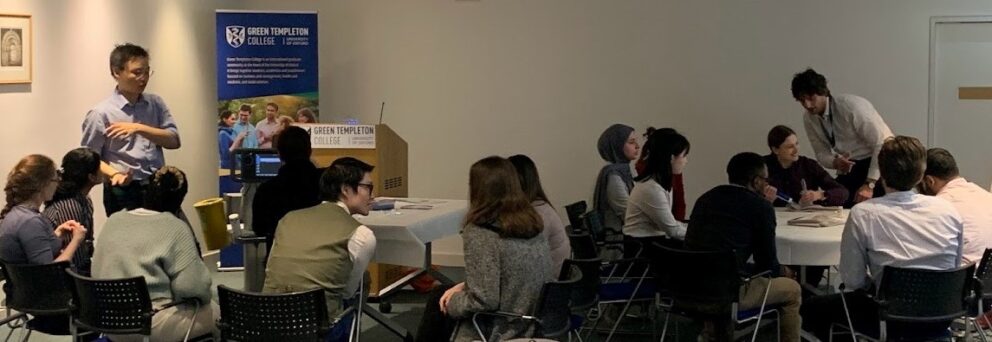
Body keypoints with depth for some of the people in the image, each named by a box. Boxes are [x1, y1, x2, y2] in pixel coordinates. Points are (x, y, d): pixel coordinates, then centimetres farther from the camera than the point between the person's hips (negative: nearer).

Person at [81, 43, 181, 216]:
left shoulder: (156, 104, 9)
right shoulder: (101, 113, -6)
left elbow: (174, 140, -1)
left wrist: (140, 128, -13)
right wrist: (114, 174, -23)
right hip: (124, 193, -4)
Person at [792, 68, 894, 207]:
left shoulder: (852, 106, -24)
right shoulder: (808, 118, -5)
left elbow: (884, 143, -23)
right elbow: (822, 153, 5)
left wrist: (870, 184, -26)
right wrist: (835, 162, -20)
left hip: (878, 164, -5)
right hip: (849, 168, 6)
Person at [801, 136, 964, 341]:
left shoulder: (862, 214, -14)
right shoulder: (948, 211, -5)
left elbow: (852, 280, -9)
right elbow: (955, 269, 8)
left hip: (895, 322, -5)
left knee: (813, 308, 18)